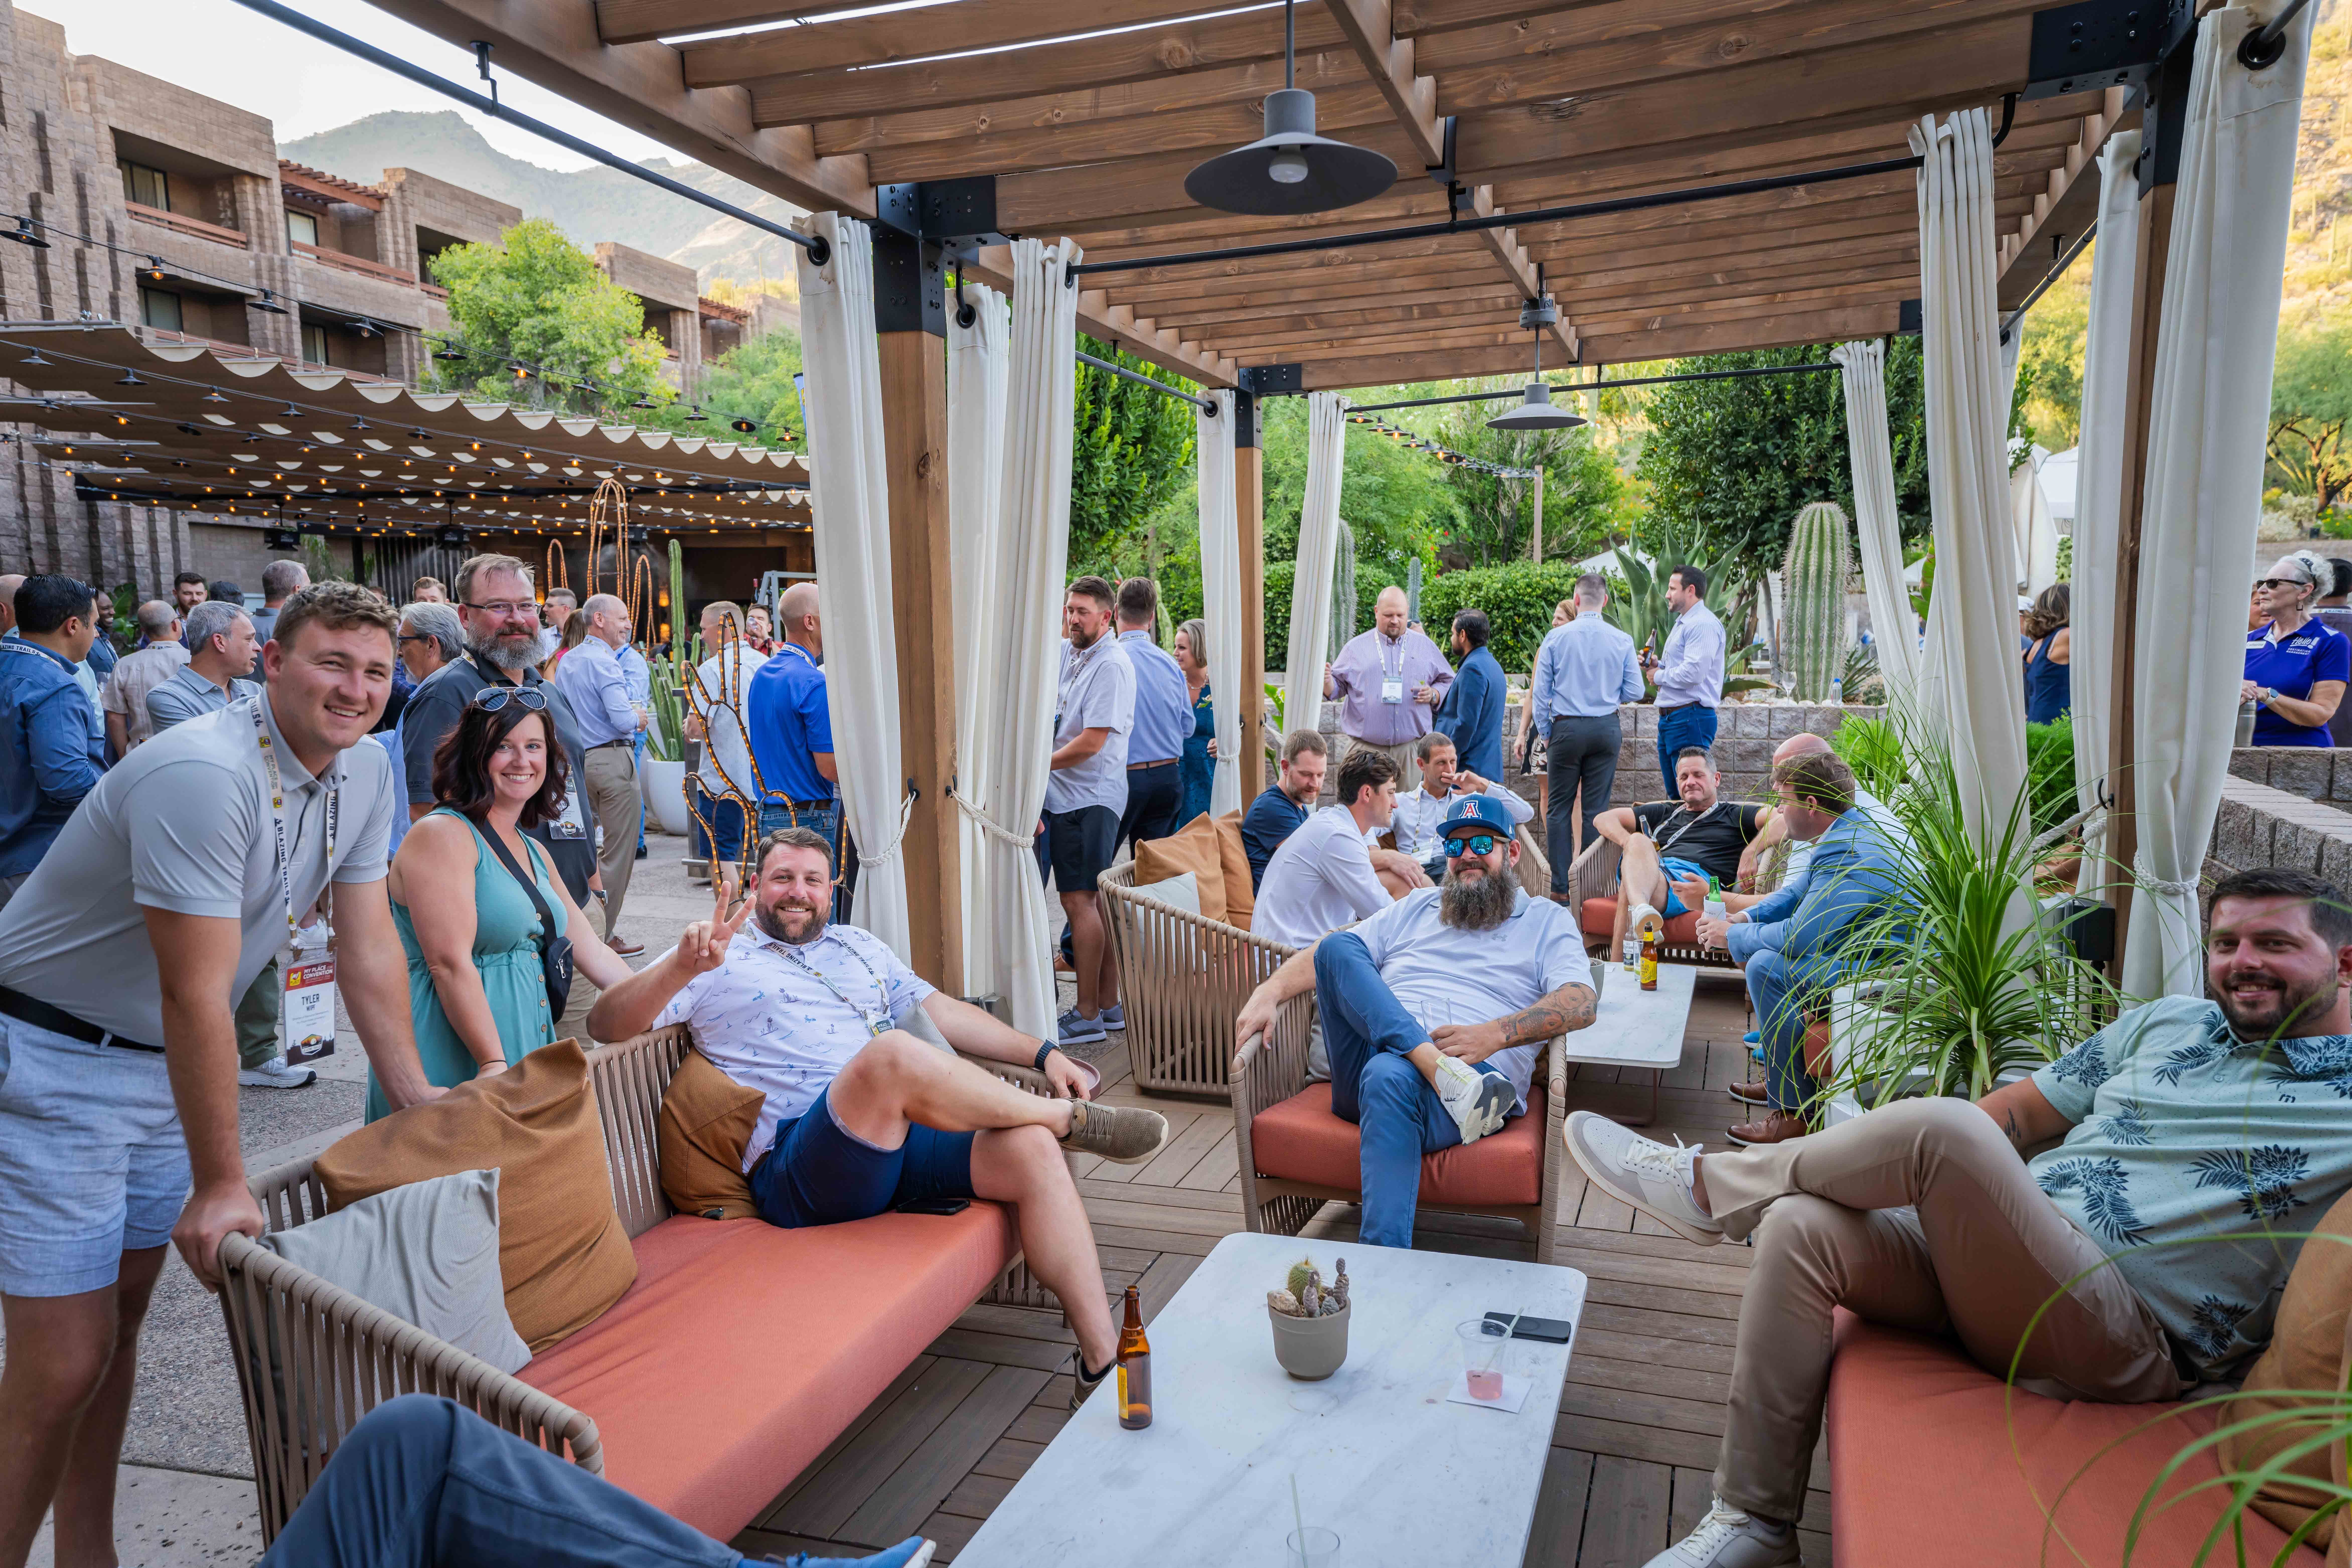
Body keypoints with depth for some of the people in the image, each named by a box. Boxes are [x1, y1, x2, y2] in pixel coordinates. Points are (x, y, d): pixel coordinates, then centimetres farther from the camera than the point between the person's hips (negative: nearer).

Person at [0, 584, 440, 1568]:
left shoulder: (365, 775, -4)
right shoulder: (204, 775, -29)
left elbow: (367, 946, 1)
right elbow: (195, 994, -28)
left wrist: (418, 1101, 0)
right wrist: (221, 1185, -23)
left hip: (161, 1059, 8)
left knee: (123, 1313, 17)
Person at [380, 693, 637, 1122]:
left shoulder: (533, 853, 16)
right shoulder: (442, 834, -10)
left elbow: (591, 951, 17)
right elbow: (450, 963, -18)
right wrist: (494, 1065, -25)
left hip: (525, 1063, 8)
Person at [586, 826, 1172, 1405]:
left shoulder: (858, 947, 29)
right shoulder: (718, 956, 12)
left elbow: (941, 1010, 28)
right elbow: (605, 1024, 0)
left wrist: (1042, 1053, 16)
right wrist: (682, 967, -20)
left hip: (902, 1131, 6)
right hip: (798, 1159, -5)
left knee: (1032, 1150, -22)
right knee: (892, 1052, -35)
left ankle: (1101, 1360, -18)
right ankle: (1069, 1118, -13)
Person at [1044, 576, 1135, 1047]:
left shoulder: (1111, 665, -14)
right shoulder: (1068, 653, 13)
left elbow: (1091, 743, -19)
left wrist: (1035, 766, -12)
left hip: (1088, 798, -9)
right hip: (1070, 795, 9)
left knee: (1078, 900, -8)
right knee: (1094, 900, 12)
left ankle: (1087, 1015, -3)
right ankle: (1109, 1005, 19)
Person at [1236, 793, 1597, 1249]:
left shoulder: (1548, 921, 19)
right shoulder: (1416, 908, 31)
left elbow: (1580, 1004, 0)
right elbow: (1325, 954, 23)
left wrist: (1495, 1035, -16)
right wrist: (1269, 992, 2)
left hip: (1476, 1072, -4)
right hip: (1366, 1067, 4)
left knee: (1390, 1077, -39)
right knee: (1338, 947, -20)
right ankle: (1446, 1074, -37)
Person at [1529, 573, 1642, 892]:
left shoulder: (1555, 638, -4)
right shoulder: (1622, 641, -1)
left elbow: (1540, 692, -2)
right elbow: (1635, 692, 1)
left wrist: (1545, 734, 8)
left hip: (1566, 729, -1)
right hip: (1607, 729, 2)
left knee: (1559, 808, 6)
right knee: (1596, 809, 6)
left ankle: (1561, 887, 6)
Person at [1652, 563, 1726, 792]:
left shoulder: (1703, 624, -13)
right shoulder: (1682, 623, 21)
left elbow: (1694, 672, -24)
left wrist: (1659, 676, -8)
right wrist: (1657, 665, 9)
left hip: (1690, 718, -11)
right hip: (1669, 719, 11)